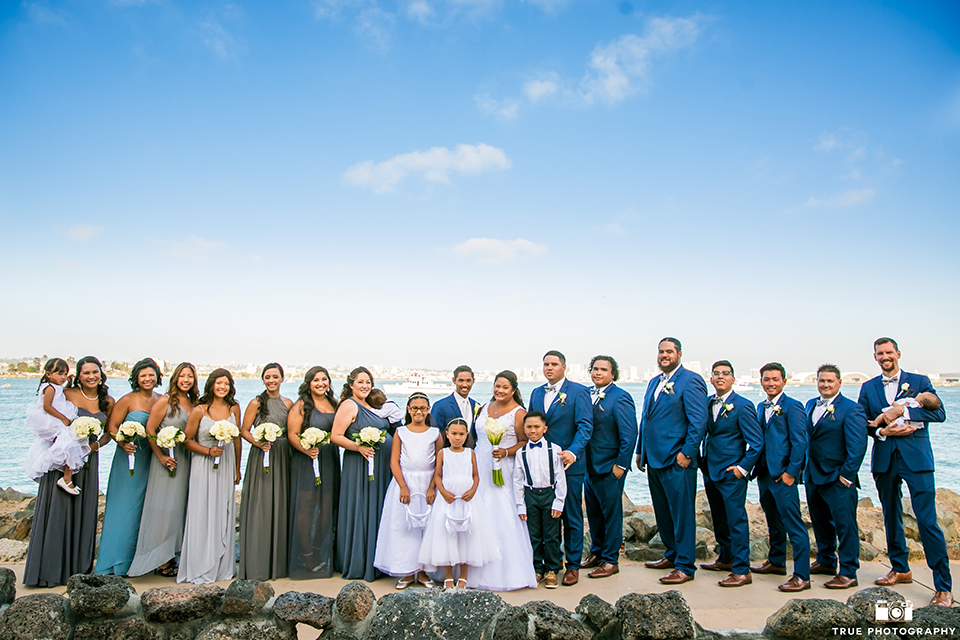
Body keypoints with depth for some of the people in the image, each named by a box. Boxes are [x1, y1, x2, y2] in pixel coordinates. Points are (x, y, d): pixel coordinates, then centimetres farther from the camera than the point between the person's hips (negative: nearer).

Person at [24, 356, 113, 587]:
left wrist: (95, 445, -8)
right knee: (58, 511, -1)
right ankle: (51, 570, 10)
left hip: (89, 461, 4)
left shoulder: (108, 402, 6)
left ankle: (78, 568, 19)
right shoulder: (67, 395, -5)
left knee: (84, 514, 8)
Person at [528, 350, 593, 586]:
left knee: (572, 516, 5)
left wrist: (573, 452, -28)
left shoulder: (578, 392, -6)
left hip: (569, 464, -5)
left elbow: (585, 426, -13)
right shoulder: (536, 393, 12)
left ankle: (573, 565, 19)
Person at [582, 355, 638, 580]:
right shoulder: (587, 394, 7)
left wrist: (621, 465, -15)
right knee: (593, 512, 17)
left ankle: (611, 560, 17)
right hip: (590, 466, 7)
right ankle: (597, 553, 33)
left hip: (610, 467, -7)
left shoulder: (620, 398, -13)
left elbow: (630, 434, -15)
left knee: (611, 513, 5)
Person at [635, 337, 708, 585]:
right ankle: (672, 554, 32)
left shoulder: (690, 380, -9)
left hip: (677, 461, -8)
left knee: (682, 513, -1)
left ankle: (685, 567, 8)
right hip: (654, 459, 8)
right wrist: (640, 451, 18)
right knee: (663, 512, 17)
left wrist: (687, 453, -18)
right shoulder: (654, 382, 17)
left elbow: (699, 420, -15)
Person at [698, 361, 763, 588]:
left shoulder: (743, 406, -11)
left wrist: (743, 468, -12)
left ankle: (742, 571, 3)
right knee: (719, 519, 18)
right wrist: (703, 462, 10)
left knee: (736, 520, -5)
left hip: (731, 473, -7)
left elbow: (756, 442, -10)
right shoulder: (708, 403, 9)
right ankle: (726, 559, 33)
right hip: (710, 471, 7)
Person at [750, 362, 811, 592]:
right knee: (773, 522, 20)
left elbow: (799, 443, -12)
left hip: (783, 476, -8)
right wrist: (756, 467, 11)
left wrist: (791, 472, -15)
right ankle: (776, 562, 35)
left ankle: (801, 576, -2)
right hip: (764, 474, 8)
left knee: (794, 525, -6)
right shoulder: (761, 407, 14)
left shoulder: (792, 407, -8)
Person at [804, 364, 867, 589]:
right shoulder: (810, 405, 11)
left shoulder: (851, 409, -9)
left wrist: (846, 475, -16)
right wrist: (803, 467, 13)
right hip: (812, 477, 7)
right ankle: (826, 561, 35)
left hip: (838, 479, -7)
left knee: (845, 525, -2)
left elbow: (857, 446, -14)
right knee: (820, 523, 19)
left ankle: (848, 573, 8)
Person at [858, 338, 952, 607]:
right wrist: (882, 431, -12)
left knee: (927, 521, -8)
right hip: (884, 460, 4)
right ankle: (900, 569, 32)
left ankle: (944, 587, 0)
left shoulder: (919, 381, 4)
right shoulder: (868, 388, 11)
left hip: (916, 459, -4)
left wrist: (902, 410, -17)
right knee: (891, 517, 14)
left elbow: (939, 413, -9)